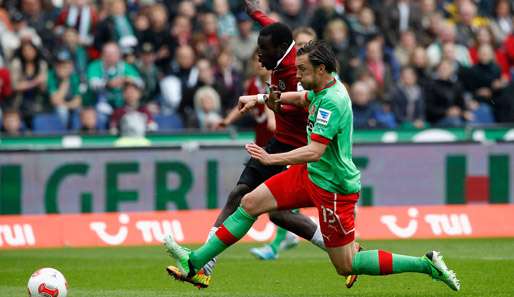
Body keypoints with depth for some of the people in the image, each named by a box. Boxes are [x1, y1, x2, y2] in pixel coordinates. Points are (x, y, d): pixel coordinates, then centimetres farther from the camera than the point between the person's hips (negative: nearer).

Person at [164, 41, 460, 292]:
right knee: (250, 204, 4)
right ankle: (194, 262, 8)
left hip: (333, 187, -9)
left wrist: (272, 158, -31)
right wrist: (260, 98, 27)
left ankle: (427, 264, 3)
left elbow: (315, 152, -32)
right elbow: (302, 98, 28)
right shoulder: (326, 88, 2)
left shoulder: (333, 101, -26)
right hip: (311, 175, 9)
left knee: (346, 267, -3)